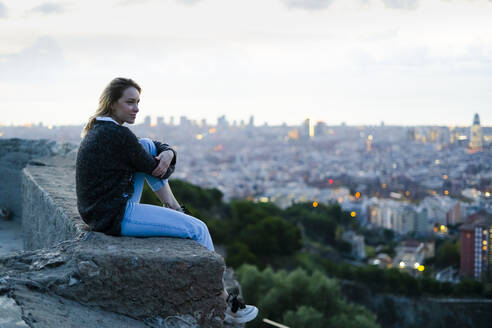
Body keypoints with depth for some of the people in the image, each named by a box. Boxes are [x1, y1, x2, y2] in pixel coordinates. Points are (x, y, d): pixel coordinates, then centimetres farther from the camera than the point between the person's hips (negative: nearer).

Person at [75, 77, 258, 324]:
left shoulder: (99, 129, 10)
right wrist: (164, 163, 13)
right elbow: (155, 170, -9)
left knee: (148, 146, 12)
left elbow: (158, 148, 14)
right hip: (115, 217, -10)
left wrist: (167, 153, -9)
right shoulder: (118, 134, -20)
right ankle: (224, 302, 4)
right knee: (197, 228, -6)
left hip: (100, 210, 10)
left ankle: (173, 208, 14)